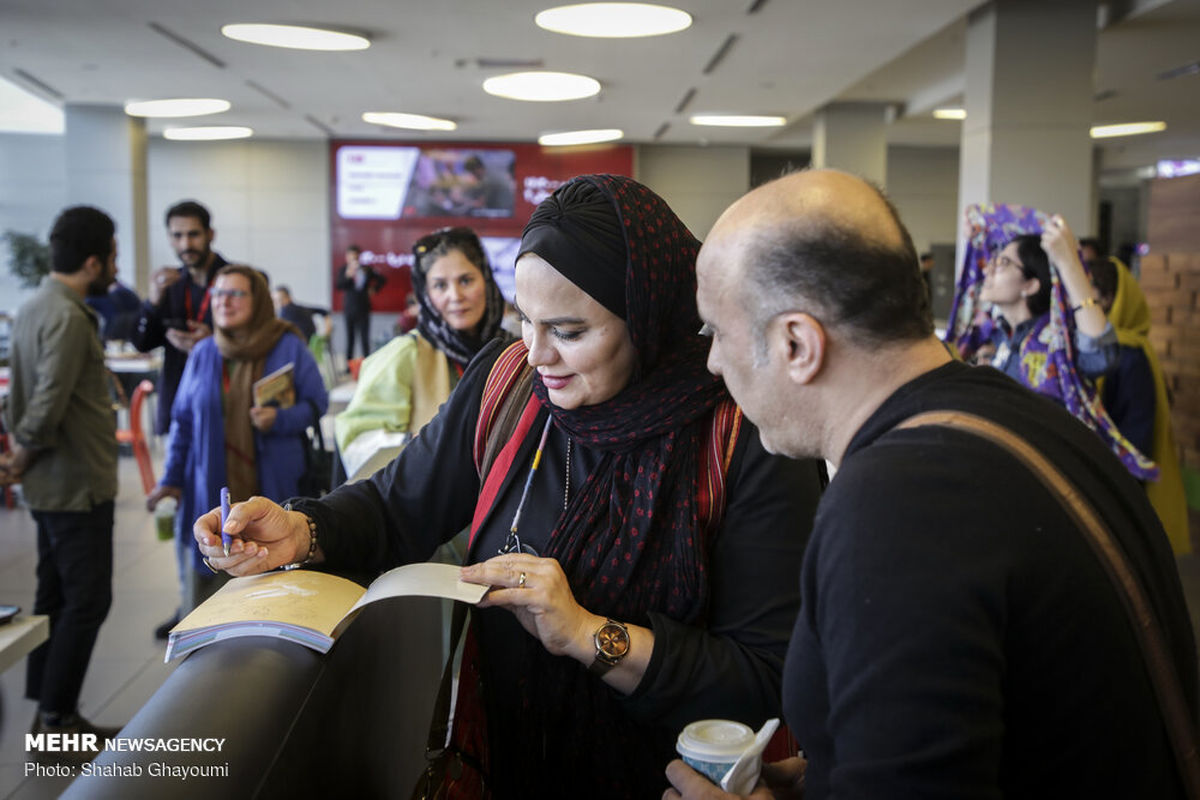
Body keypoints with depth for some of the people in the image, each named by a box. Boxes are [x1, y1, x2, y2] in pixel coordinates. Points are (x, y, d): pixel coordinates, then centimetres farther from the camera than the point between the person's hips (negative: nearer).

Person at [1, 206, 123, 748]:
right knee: (86, 601, -1)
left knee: (55, 597, 15)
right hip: (78, 483, -10)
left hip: (52, 483, 10)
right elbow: (48, 405, -25)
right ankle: (56, 721, 6)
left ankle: (50, 714, 24)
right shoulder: (68, 317, -21)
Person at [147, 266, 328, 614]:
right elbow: (183, 420, 15)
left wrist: (279, 420, -16)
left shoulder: (289, 348, 1)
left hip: (272, 490, -2)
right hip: (211, 492, 3)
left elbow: (317, 402, 3)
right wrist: (170, 479, 10)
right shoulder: (203, 354, 10)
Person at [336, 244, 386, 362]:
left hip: (363, 308, -1)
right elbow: (338, 286, -9)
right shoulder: (344, 269, 1)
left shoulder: (367, 269, 0)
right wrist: (347, 276, -22)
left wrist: (374, 290, 3)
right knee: (350, 338, 3)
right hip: (349, 308, 1)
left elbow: (382, 280, 10)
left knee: (365, 338, -3)